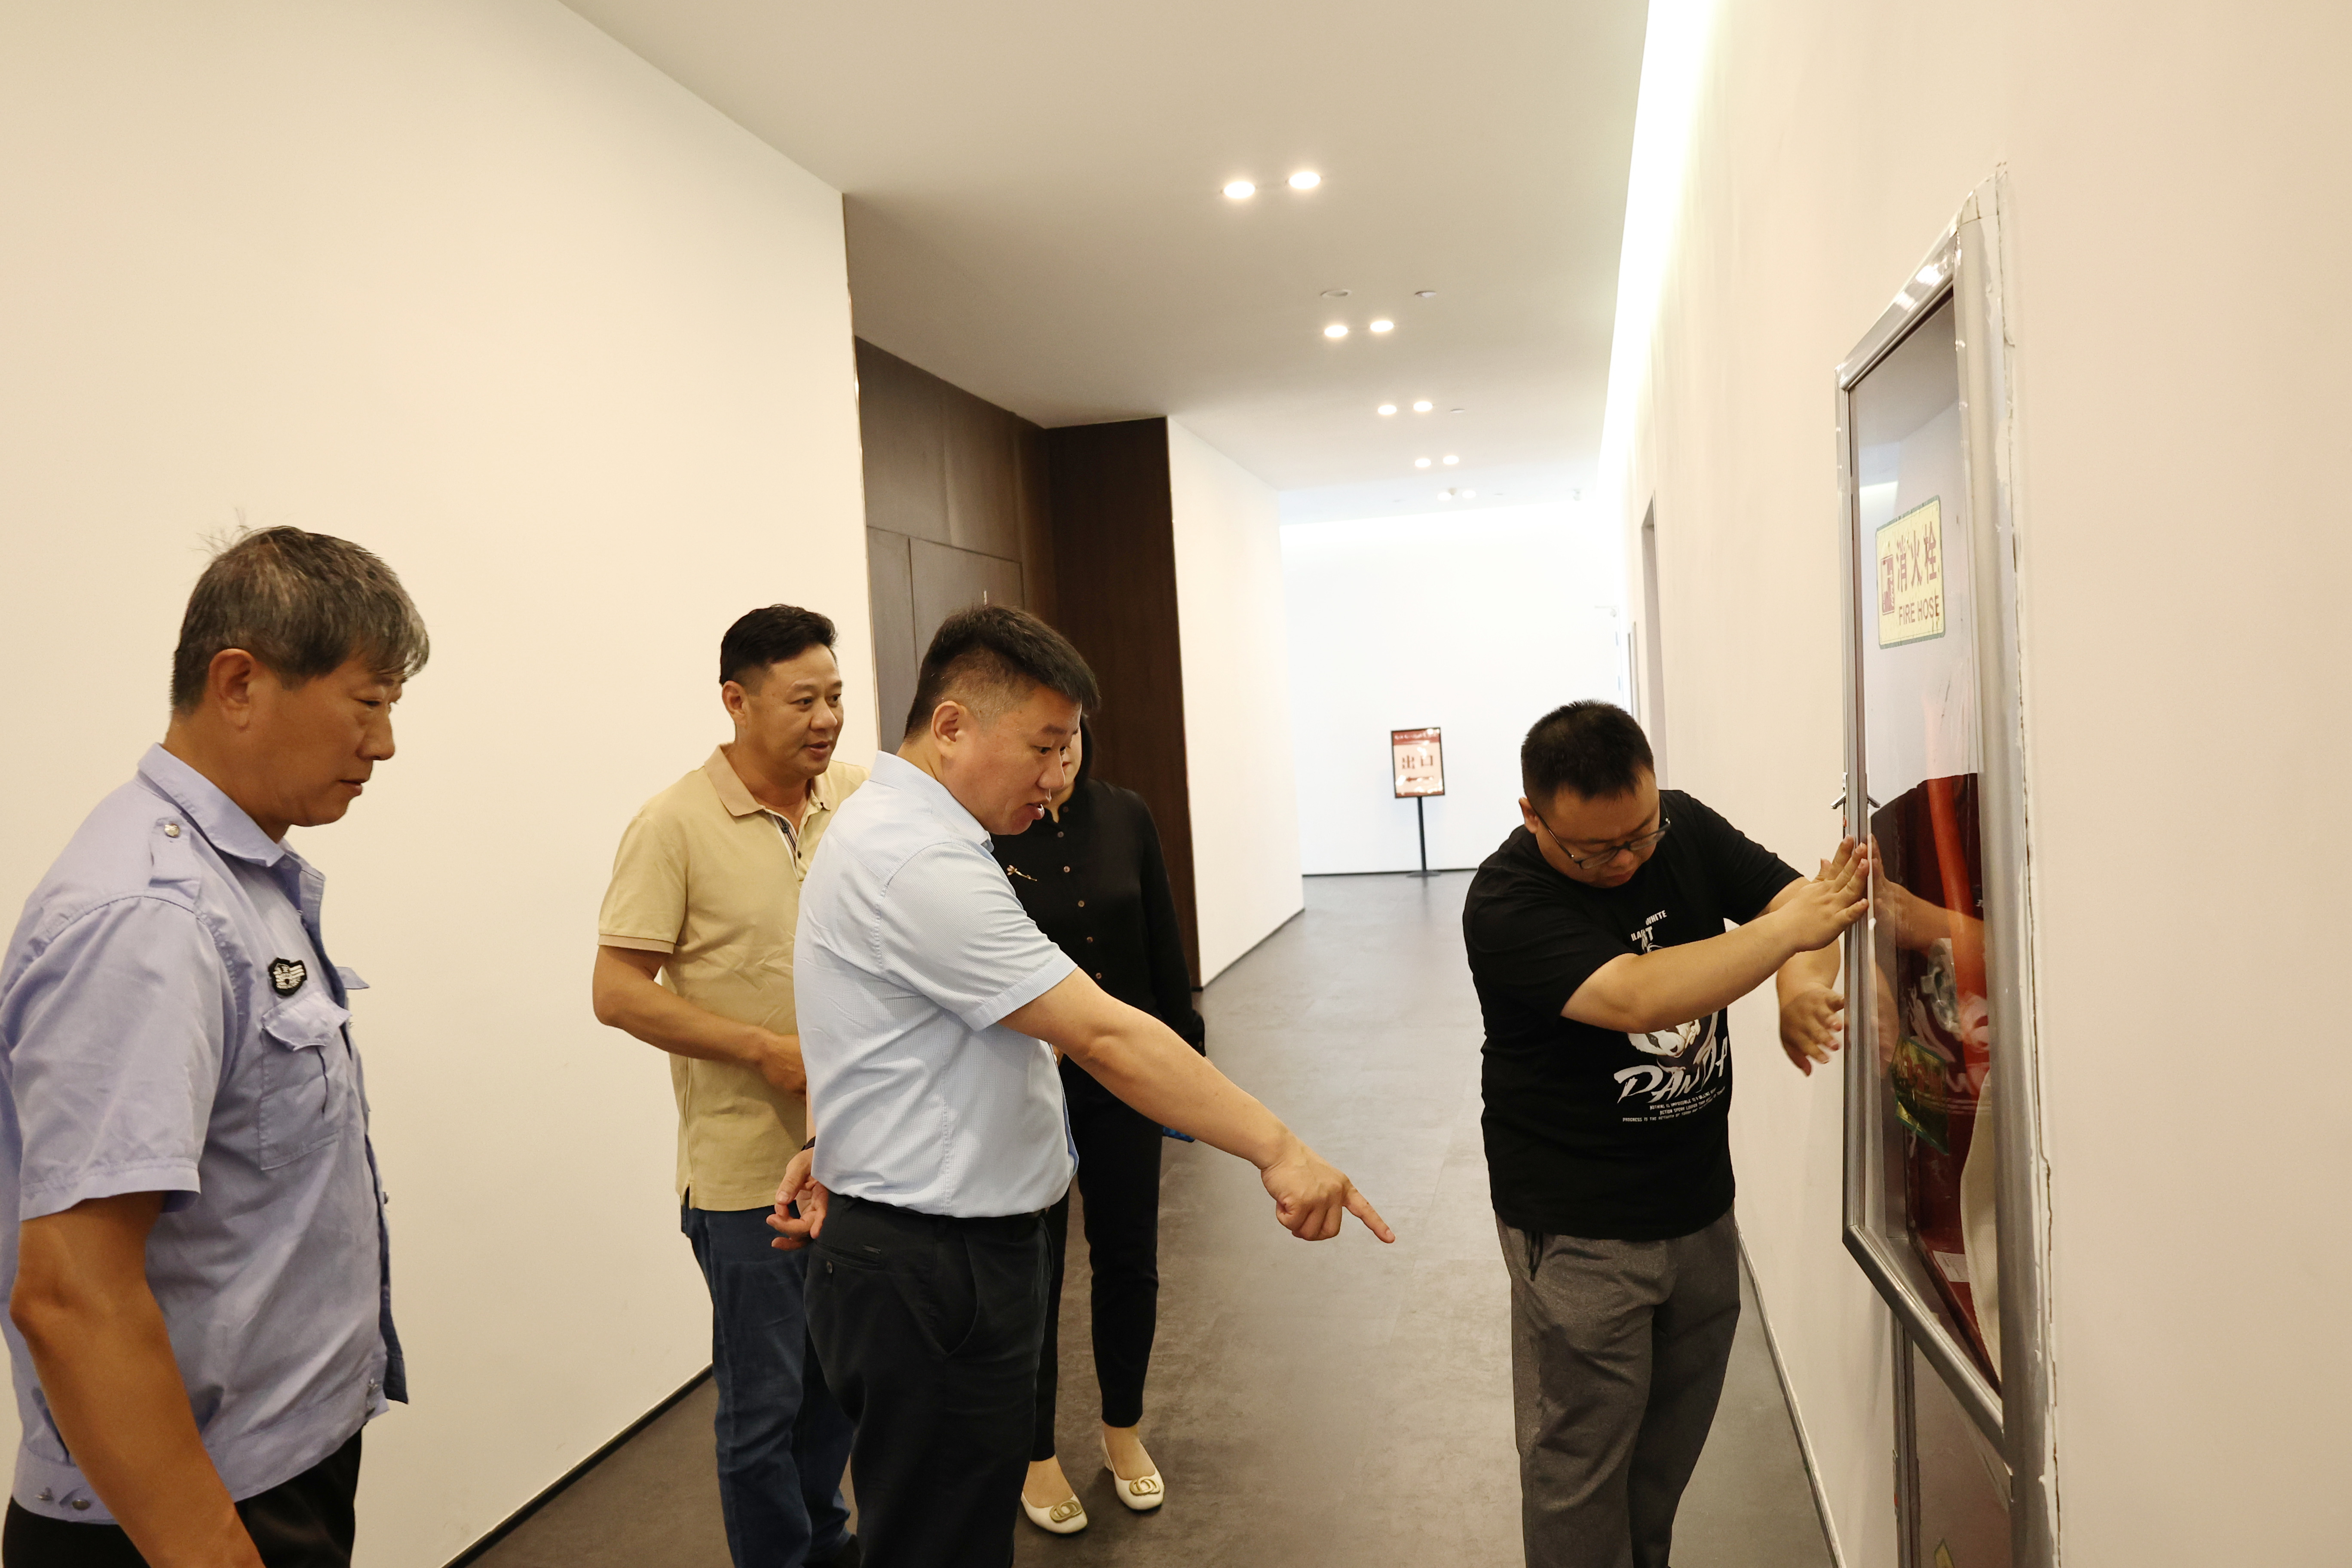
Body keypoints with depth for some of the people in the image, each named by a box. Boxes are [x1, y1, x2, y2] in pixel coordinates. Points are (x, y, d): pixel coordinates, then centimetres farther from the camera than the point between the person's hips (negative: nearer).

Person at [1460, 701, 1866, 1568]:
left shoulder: (1686, 827, -3)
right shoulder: (1506, 904, -23)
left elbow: (1795, 896, -5)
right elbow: (1638, 999, -35)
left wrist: (1804, 985, -25)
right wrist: (1787, 930, -32)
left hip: (1701, 1201, 6)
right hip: (1579, 1230, -6)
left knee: (1675, 1439, 22)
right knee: (1581, 1461, 7)